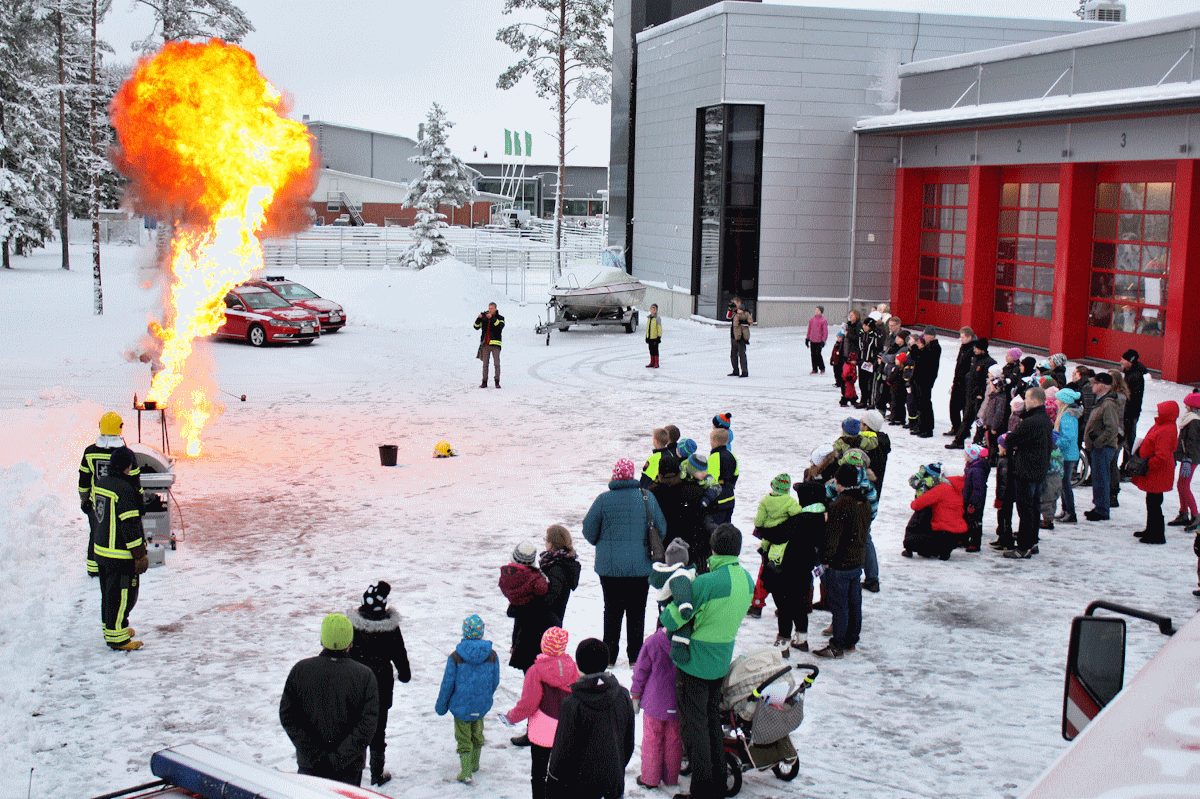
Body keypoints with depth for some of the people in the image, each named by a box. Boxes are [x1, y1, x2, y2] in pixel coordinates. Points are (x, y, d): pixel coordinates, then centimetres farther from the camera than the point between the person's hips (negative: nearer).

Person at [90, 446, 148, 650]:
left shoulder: (99, 484, 6)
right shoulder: (124, 490, -22)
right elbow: (130, 526, -21)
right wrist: (140, 555, -16)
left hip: (100, 550, 9)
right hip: (121, 555, -9)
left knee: (109, 592, 21)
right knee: (122, 594, 0)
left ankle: (110, 629, 34)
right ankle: (117, 637, 4)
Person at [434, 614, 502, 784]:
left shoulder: (455, 656, -18)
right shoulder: (492, 655, -10)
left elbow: (447, 684, -11)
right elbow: (495, 682, 1)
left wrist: (441, 706, 3)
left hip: (461, 705, -3)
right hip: (482, 706, 3)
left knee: (463, 738, 10)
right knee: (477, 733, 25)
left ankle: (466, 773, 6)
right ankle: (474, 764, 41)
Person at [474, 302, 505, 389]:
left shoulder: (500, 318, 3)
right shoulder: (484, 318, 11)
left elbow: (500, 326, -17)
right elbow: (476, 327, 3)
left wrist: (492, 318, -27)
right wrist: (479, 318, -14)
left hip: (495, 344, -2)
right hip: (485, 344, 3)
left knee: (497, 363, -4)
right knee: (485, 364, 3)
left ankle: (497, 382, 2)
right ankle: (484, 382, 5)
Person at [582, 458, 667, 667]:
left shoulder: (603, 500, -9)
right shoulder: (647, 498, -4)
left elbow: (589, 530, -1)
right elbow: (661, 530, 4)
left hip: (609, 566, -1)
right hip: (641, 565, 1)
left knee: (612, 610, 10)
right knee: (637, 611, 10)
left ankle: (609, 656, 15)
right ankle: (635, 656, 14)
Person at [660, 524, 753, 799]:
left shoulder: (706, 583, -25)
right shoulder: (747, 580, -1)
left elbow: (672, 621, -20)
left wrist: (665, 614, 1)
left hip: (694, 663, -7)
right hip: (722, 662, 7)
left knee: (694, 725, 3)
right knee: (713, 720, 21)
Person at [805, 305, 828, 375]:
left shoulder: (823, 320, -5)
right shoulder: (812, 320, 11)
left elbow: (825, 331, -5)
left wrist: (823, 341, -10)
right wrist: (807, 338, 17)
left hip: (819, 341, -5)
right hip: (812, 340, 5)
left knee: (818, 354, -9)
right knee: (813, 355, 5)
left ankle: (822, 369, 8)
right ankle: (814, 369, 15)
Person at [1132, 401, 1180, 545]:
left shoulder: (1167, 431, -24)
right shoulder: (1160, 426, 11)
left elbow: (1162, 456, -29)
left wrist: (1147, 465, -23)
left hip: (1158, 474, -11)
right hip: (1154, 474, 11)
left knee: (1154, 502, -6)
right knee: (1152, 502, 22)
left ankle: (1157, 535, 0)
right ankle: (1151, 530, 35)